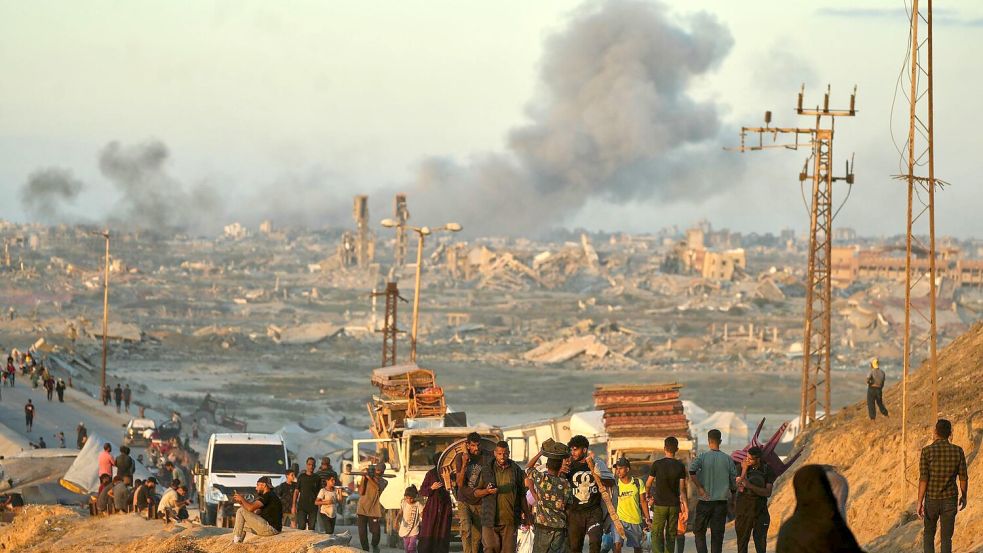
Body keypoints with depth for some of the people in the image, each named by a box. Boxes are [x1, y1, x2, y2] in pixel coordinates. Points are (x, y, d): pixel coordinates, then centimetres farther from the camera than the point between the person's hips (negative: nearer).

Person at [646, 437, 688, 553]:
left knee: (657, 534, -1)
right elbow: (682, 489, -3)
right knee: (671, 535, 11)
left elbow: (648, 484, 5)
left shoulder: (657, 464, -7)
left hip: (660, 504, -2)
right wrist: (684, 506, 2)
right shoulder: (680, 466, -2)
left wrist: (648, 494, 25)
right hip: (675, 505, 2)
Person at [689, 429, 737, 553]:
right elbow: (734, 479, 2)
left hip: (705, 501, -2)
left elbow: (692, 471, -22)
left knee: (699, 531, 9)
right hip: (722, 501, 2)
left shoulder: (703, 457, -5)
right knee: (717, 534, 5)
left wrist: (699, 488, -13)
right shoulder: (727, 459, 1)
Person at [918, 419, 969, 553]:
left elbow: (923, 479, -15)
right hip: (950, 501, 1)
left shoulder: (927, 451, -14)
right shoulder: (958, 451, -7)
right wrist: (964, 496, 17)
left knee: (929, 533, 22)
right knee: (946, 539, 8)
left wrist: (919, 503, -9)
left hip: (932, 501, -1)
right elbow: (963, 477, 0)